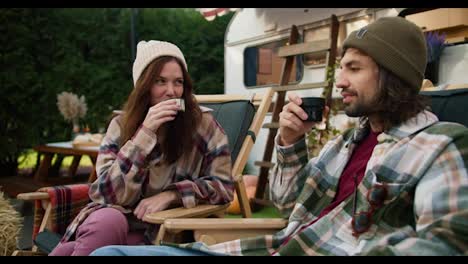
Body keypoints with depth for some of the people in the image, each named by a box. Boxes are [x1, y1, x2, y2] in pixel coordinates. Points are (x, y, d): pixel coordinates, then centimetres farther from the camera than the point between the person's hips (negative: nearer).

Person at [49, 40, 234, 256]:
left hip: (164, 229, -3)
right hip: (114, 220, 3)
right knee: (106, 220, -33)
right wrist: (145, 132, -19)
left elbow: (223, 185, -4)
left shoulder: (202, 123, -4)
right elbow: (111, 193, -10)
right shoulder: (121, 125, 0)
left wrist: (170, 195, -17)